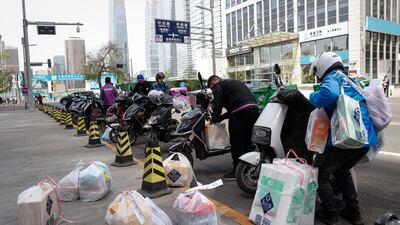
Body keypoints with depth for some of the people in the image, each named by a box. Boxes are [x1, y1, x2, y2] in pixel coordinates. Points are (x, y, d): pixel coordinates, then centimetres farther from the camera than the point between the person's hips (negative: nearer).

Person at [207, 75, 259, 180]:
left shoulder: (218, 86, 7)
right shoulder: (235, 82, 33)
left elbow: (217, 105, -5)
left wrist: (214, 119, 11)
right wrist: (220, 118, 29)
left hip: (240, 112, -9)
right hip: (254, 109, 9)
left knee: (236, 142, 0)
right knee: (247, 141, 17)